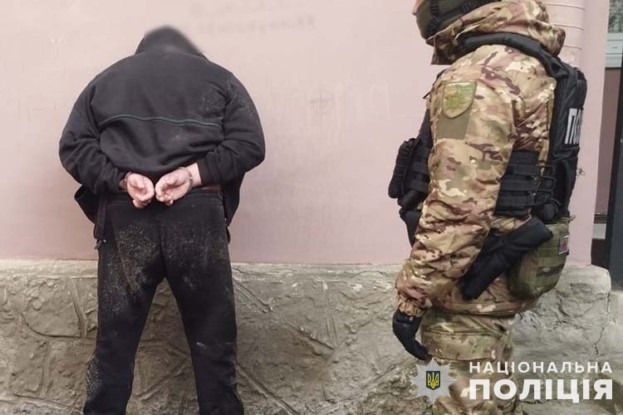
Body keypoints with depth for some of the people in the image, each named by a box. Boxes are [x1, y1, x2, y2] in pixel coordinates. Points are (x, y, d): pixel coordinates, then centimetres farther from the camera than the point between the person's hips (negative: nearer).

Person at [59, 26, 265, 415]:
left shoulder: (107, 78, 19)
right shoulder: (218, 77, 15)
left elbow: (72, 146, 7)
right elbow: (250, 144, 0)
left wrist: (120, 178, -4)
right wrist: (194, 173, -7)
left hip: (124, 216, 2)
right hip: (197, 215, -1)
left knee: (115, 337, 12)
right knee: (213, 338, 10)